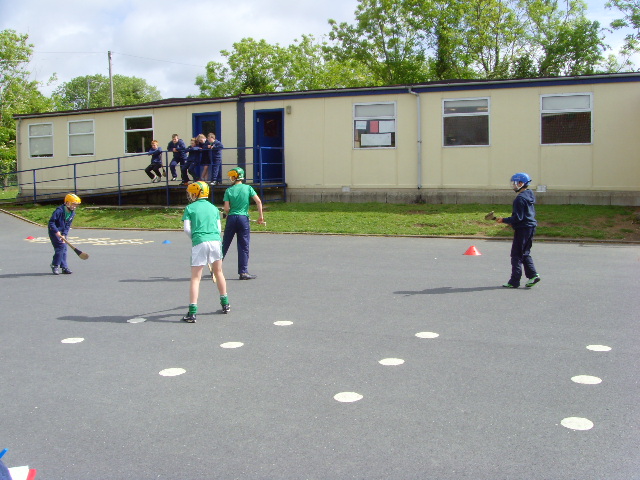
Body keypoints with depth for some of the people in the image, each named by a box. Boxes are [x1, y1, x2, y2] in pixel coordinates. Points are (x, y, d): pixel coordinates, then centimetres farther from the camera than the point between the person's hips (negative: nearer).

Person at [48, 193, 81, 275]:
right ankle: (55, 266, -7)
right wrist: (56, 231, -27)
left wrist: (64, 234, -10)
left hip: (63, 233, 7)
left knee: (64, 249, 6)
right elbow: (51, 222, -20)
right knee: (61, 246, -17)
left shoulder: (72, 213, 2)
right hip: (54, 232, -7)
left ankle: (64, 267, 12)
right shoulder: (59, 211, -20)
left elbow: (68, 225, 2)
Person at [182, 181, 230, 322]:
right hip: (215, 241, 3)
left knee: (195, 278, -1)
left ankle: (192, 312, -6)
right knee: (218, 272, 20)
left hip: (199, 243, -3)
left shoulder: (190, 208, 6)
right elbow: (219, 228, 10)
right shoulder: (213, 208, 16)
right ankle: (225, 304, 31)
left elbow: (187, 229, -1)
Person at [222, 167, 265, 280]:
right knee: (243, 246, 4)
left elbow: (226, 208, -5)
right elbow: (258, 201, -7)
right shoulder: (248, 188, 0)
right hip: (243, 219, -1)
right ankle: (243, 272, 4)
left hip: (231, 218, 1)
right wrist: (261, 215, 0)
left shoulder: (229, 190, -1)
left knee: (225, 244, 12)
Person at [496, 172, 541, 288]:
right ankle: (533, 275, 8)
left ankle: (514, 282, 1)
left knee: (516, 255, -2)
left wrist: (504, 220, -11)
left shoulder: (520, 198, -18)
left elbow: (517, 218, -21)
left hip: (522, 229, -9)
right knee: (525, 253, 17)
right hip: (531, 227, 9)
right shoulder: (530, 195, 11)